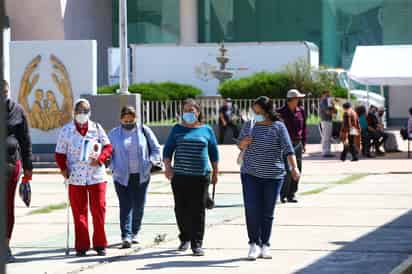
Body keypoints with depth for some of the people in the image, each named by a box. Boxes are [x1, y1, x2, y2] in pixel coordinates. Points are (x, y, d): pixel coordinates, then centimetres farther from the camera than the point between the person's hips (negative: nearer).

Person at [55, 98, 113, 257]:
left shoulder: (96, 128, 6)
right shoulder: (66, 131, 4)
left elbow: (108, 147, 6)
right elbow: (60, 153, 7)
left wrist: (99, 159, -12)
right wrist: (63, 168, -9)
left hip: (96, 176, 0)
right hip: (76, 178, 0)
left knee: (99, 210, -1)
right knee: (79, 212, 2)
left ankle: (100, 244, 9)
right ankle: (81, 246, 8)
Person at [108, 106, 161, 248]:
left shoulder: (144, 131, 4)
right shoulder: (114, 134, 4)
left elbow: (156, 149, 9)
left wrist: (149, 162, -6)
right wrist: (114, 168, -3)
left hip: (141, 176, 1)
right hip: (122, 177, -1)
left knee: (138, 206, 6)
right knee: (125, 206, -9)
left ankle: (134, 233, 21)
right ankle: (126, 236, -14)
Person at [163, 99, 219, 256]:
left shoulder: (206, 130, 9)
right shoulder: (178, 129, 9)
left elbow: (214, 152, 15)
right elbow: (168, 149, 8)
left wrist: (215, 172, 13)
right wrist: (168, 166, -6)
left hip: (201, 176, -1)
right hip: (180, 176, 1)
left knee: (198, 210, -4)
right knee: (181, 209, 3)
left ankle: (197, 244, -3)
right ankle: (185, 238, 21)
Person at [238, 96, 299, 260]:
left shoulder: (278, 127, -4)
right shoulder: (249, 126, 6)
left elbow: (288, 149, -10)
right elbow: (240, 146, 17)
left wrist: (294, 167, -25)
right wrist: (244, 142, -7)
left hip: (273, 175, -2)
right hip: (250, 174, 2)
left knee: (268, 213, 5)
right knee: (251, 210, -9)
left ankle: (264, 245, 14)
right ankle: (254, 244, -2)